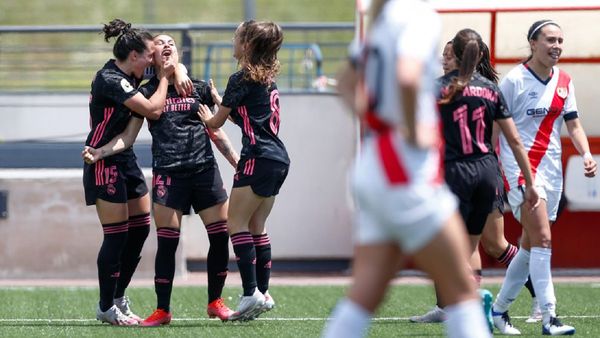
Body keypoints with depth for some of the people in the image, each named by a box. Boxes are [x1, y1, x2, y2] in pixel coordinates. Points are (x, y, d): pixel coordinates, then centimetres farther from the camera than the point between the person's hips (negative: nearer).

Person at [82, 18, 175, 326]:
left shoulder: (126, 75, 7)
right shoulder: (110, 81, -21)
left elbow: (169, 65, 24)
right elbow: (153, 109, -24)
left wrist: (175, 70, 2)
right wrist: (163, 78, -9)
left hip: (125, 161, 10)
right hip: (104, 164, -10)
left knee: (140, 228, 9)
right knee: (116, 235, -6)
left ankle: (118, 298, 19)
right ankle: (106, 307, 3)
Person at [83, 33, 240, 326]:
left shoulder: (199, 89, 10)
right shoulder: (146, 92, 6)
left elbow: (215, 131, 18)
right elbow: (128, 136, 4)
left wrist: (236, 160, 13)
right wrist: (99, 152, -11)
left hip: (204, 169, 2)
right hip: (168, 175, -2)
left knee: (221, 235, 0)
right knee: (167, 242, -5)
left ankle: (215, 302, 18)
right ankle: (162, 310, 4)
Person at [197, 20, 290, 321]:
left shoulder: (241, 79, -7)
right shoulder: (268, 79, 17)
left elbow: (217, 122, 3)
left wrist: (207, 117, 23)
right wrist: (219, 101, 28)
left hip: (259, 158, -9)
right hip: (278, 159, 9)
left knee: (237, 224, -7)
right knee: (256, 227, 12)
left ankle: (251, 293, -15)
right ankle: (263, 293, 10)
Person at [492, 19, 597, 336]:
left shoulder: (564, 81, 10)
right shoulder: (515, 79, -9)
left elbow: (573, 124, 13)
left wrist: (586, 155, -4)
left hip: (551, 169, 7)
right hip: (521, 169, -7)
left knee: (530, 245, 11)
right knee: (543, 239, -17)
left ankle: (499, 309, 24)